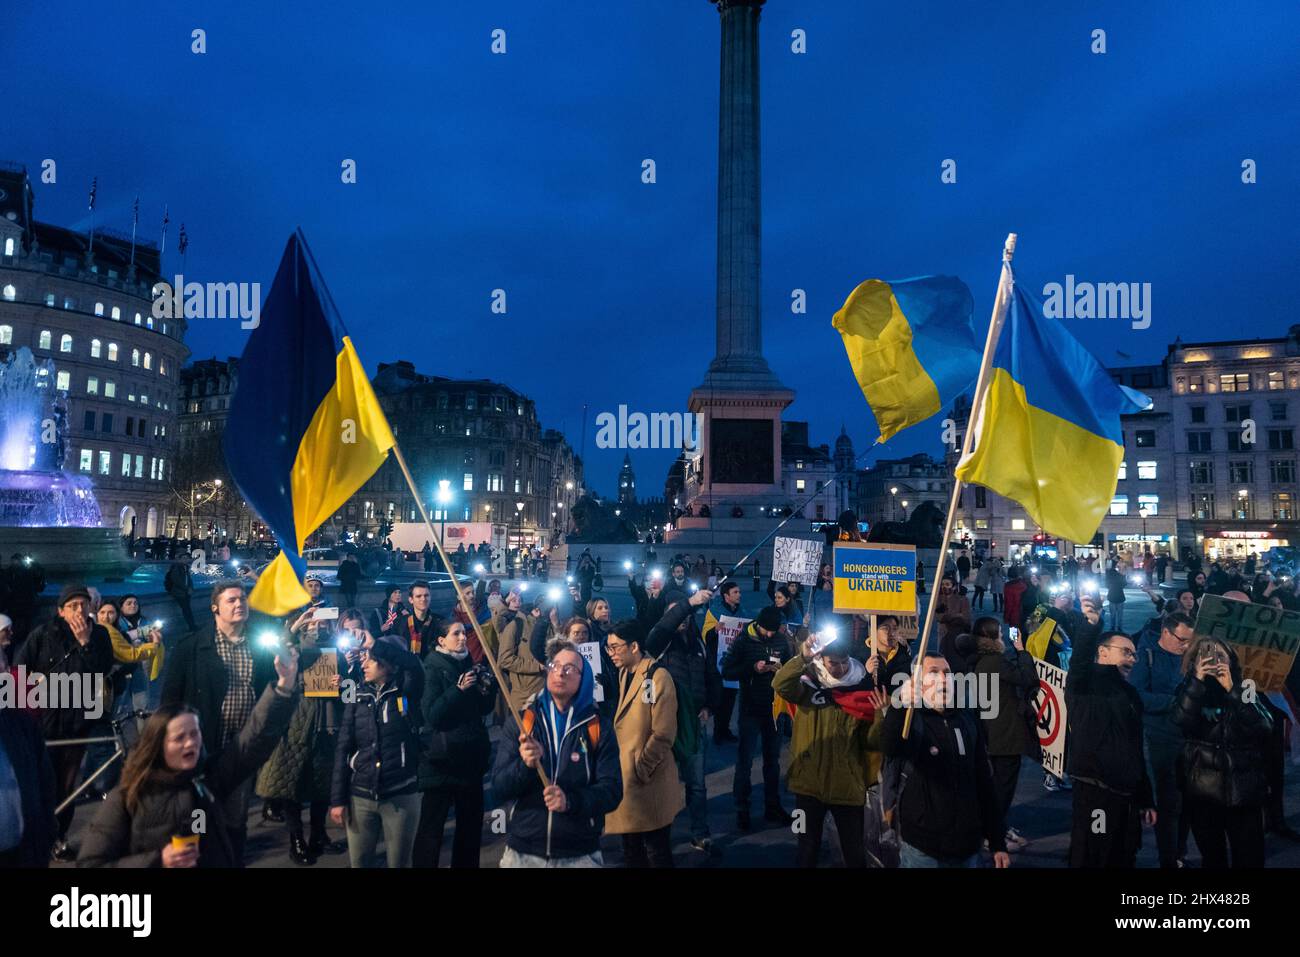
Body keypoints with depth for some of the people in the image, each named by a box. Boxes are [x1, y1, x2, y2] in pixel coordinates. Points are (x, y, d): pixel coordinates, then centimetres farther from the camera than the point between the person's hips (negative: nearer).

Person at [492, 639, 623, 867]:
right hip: (522, 853, 1)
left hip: (581, 855, -1)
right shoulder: (522, 721, 0)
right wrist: (525, 766, -23)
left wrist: (571, 801, -25)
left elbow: (611, 791, -8)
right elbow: (498, 789, -3)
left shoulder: (599, 728, -2)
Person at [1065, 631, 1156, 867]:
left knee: (1123, 860, 13)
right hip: (1095, 792, -7)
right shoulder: (1085, 682, -3)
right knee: (1091, 860, -5)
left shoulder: (1129, 693, 18)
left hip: (1128, 796, 7)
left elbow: (1136, 751, 21)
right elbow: (1079, 658, -28)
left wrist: (1146, 799, 19)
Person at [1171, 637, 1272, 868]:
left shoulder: (1244, 691, 7)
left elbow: (1264, 727, -11)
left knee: (1250, 859, 0)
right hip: (1203, 794, 0)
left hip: (1244, 792, 0)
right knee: (1212, 858, 11)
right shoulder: (1189, 691, 4)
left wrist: (1231, 689, -16)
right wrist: (1197, 680, -19)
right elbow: (1181, 721, -16)